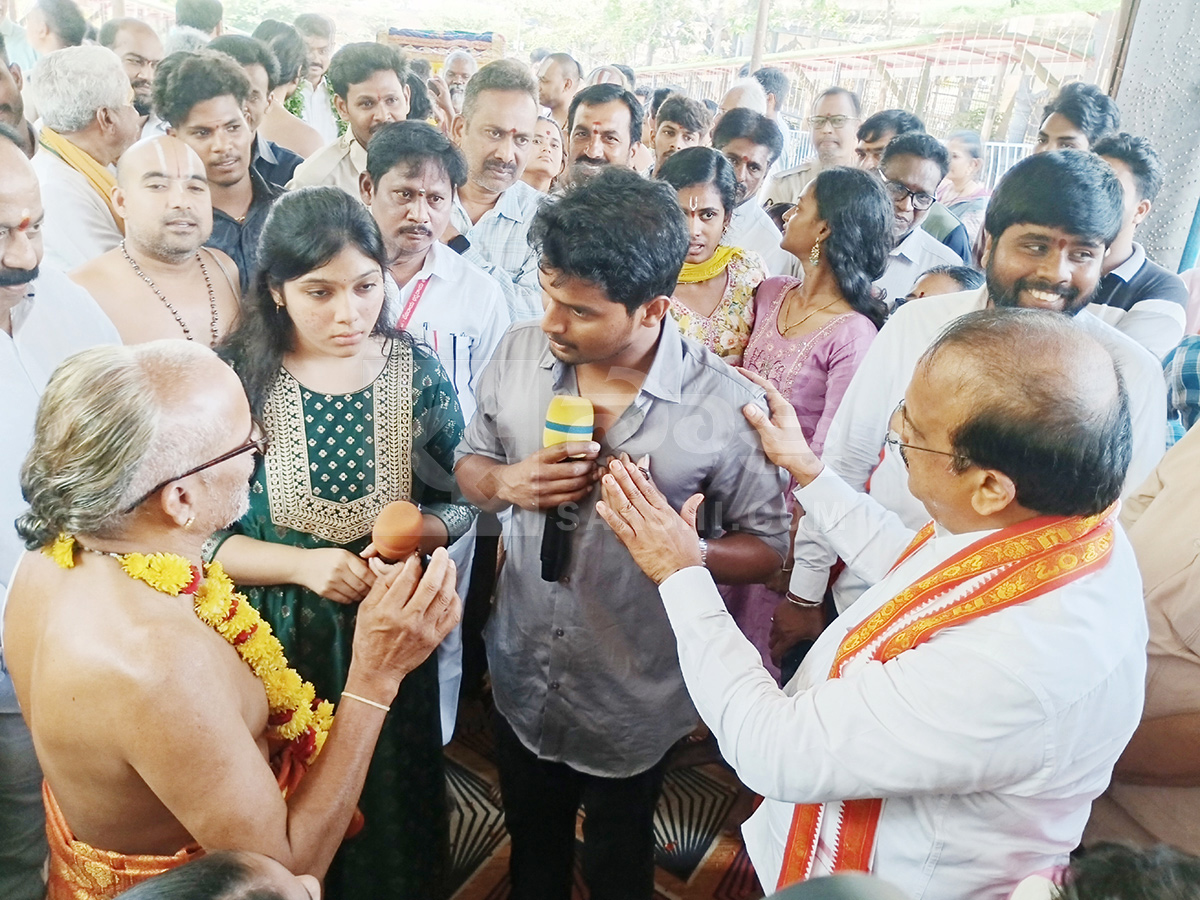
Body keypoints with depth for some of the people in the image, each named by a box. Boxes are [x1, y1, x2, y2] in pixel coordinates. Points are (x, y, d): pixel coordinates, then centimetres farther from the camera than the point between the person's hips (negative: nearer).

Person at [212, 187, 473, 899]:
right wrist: (302, 565, -21)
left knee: (391, 809, 22)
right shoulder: (236, 379, -12)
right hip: (278, 639, -1)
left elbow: (459, 502, 1)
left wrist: (414, 532, -19)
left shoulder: (419, 375, -7)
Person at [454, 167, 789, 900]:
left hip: (632, 700, -3)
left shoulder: (725, 405, -24)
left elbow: (766, 547, -13)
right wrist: (507, 483, -21)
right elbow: (470, 463, 1)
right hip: (522, 675, 4)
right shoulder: (519, 352, -13)